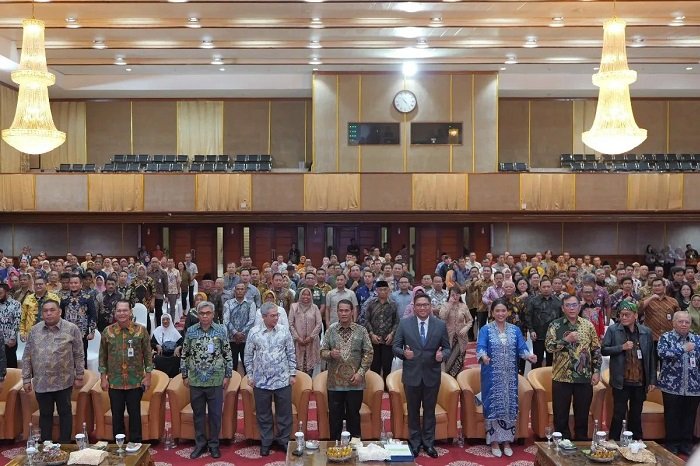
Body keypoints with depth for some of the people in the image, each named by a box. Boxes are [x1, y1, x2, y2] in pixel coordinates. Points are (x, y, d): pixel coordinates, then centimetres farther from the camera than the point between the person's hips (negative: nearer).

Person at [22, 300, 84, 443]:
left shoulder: (71, 329, -6)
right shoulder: (34, 331, 3)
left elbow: (79, 355, -3)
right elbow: (27, 357, 6)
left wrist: (79, 376, -4)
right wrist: (26, 379, 3)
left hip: (64, 382, -2)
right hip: (41, 382, 3)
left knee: (65, 413, 9)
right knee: (45, 414, 13)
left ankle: (65, 445, 20)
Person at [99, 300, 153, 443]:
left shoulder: (141, 330, -2)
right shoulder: (107, 331, 2)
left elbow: (147, 354, 1)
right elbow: (103, 356, 6)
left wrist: (148, 375, -3)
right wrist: (103, 377, 1)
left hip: (136, 382, -1)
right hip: (114, 382, 1)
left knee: (135, 414, 6)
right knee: (117, 415, 10)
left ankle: (136, 444, 18)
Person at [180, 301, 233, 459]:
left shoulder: (221, 330, -3)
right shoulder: (191, 331, 0)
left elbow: (228, 355, 1)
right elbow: (185, 355, 7)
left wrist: (227, 375, -1)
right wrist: (184, 375, 6)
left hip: (216, 380, -1)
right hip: (196, 380, 1)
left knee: (215, 414, 6)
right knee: (198, 414, 11)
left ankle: (214, 444, 20)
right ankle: (200, 444, 23)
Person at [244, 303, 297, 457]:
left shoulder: (284, 331, -3)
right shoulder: (254, 332, -5)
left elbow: (291, 354, 4)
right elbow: (248, 356, 3)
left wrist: (292, 374, 2)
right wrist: (250, 375, 2)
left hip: (282, 380, 0)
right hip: (261, 381, 0)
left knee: (284, 413, 8)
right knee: (263, 414, 11)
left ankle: (284, 441, 24)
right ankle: (266, 442, 27)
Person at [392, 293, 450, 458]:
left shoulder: (440, 325, -2)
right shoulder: (404, 323, -4)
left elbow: (447, 348, 2)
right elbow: (396, 346, -1)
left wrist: (442, 355, -20)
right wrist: (403, 353, -23)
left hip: (432, 375, 0)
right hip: (412, 374, 0)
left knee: (429, 410, 13)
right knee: (413, 410, 13)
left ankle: (428, 443, 28)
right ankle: (414, 443, 29)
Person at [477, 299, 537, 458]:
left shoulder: (515, 330, 7)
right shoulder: (485, 330, -3)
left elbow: (522, 348, -3)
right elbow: (480, 347, -16)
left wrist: (529, 355, -25)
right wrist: (483, 356, -39)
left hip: (510, 376, 3)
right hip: (492, 375, -3)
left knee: (509, 406, 5)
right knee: (493, 405, -1)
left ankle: (507, 441, 16)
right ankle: (494, 441, 10)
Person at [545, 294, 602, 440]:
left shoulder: (588, 325, 5)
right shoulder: (555, 325, -2)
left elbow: (596, 350, 8)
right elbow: (548, 346, -12)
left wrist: (596, 371, 2)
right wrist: (566, 339, -23)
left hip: (584, 377, 2)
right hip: (562, 377, -1)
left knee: (582, 416, 10)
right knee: (560, 416, 5)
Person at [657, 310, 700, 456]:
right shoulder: (666, 337, -3)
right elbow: (662, 353, -20)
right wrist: (683, 348, -21)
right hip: (672, 386, -3)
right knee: (672, 417, 6)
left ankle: (687, 444, 24)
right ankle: (672, 444, 18)